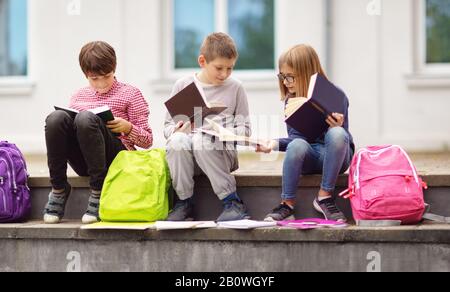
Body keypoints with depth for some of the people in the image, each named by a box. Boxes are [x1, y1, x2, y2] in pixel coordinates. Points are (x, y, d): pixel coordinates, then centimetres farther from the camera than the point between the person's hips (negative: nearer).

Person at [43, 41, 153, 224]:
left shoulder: (129, 94, 13)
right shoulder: (79, 96, 24)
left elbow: (147, 141, 10)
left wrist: (128, 128, -10)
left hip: (116, 156, -3)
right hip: (81, 162, 3)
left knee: (85, 118, -32)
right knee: (56, 117, -25)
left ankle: (98, 191, -28)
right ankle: (58, 189, -20)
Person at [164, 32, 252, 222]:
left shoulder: (235, 88, 7)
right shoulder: (183, 85, 9)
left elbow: (245, 130, 6)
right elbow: (168, 125, 10)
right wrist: (176, 131, -13)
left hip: (222, 152, -1)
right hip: (186, 156, 1)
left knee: (202, 140, -34)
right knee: (177, 140, -32)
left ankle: (232, 203, -26)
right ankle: (184, 203, -21)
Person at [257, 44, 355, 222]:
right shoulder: (291, 101, 4)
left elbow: (341, 136, -11)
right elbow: (296, 138, 2)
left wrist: (337, 127, -34)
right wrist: (275, 144, -17)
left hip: (336, 156, -2)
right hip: (308, 156, 2)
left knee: (336, 133, -36)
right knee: (296, 145, -34)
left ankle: (325, 197, -24)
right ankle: (287, 205, -22)